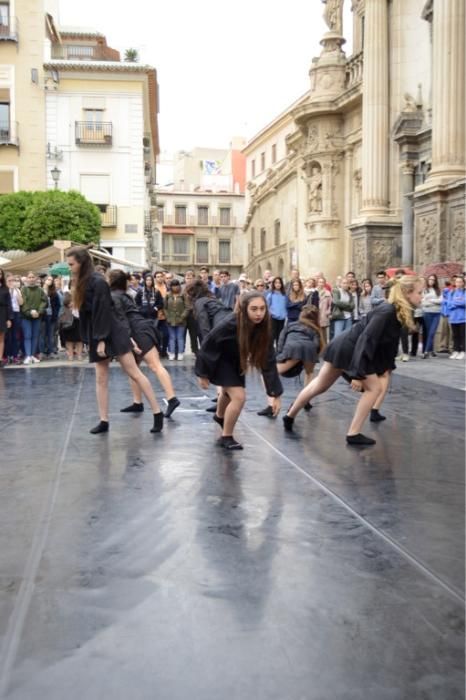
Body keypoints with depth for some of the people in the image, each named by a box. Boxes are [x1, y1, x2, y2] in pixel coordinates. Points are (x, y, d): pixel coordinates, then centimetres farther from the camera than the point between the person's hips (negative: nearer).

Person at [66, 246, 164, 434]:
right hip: (96, 336, 9)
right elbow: (86, 312, 14)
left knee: (134, 373, -5)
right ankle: (104, 421, 10)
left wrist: (102, 339, -21)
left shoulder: (97, 282, -16)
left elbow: (103, 312, -19)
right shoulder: (81, 282, 11)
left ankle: (157, 413, 1)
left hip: (113, 333, -9)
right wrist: (89, 339, 13)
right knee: (100, 379, 6)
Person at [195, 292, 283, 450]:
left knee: (229, 391, 30)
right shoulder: (230, 324, -39)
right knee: (239, 396, -19)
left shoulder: (263, 328, -27)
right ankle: (226, 437, 3)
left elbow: (268, 360, -23)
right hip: (220, 359, -6)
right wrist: (203, 374, -17)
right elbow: (208, 345, -26)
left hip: (237, 361, 6)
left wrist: (276, 394, -26)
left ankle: (219, 416, 63)